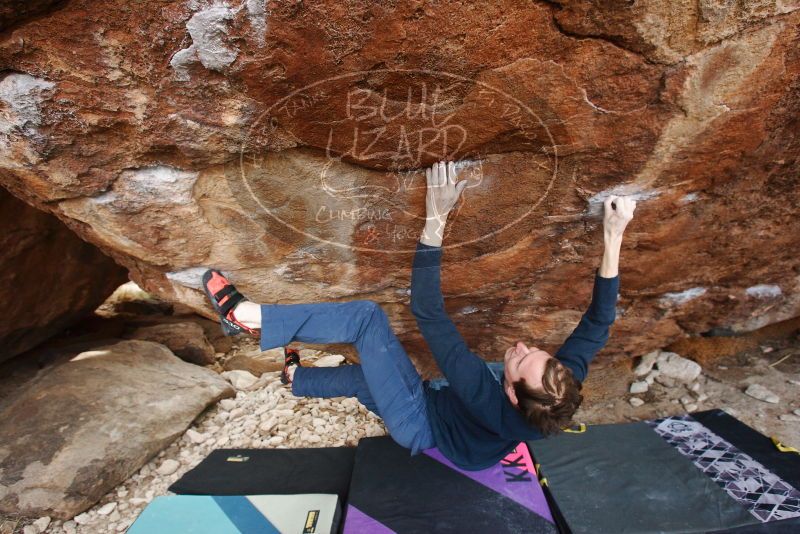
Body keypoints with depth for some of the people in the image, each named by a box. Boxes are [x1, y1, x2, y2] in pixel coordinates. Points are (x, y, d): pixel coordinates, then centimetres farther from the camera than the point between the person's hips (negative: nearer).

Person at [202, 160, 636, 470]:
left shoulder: (487, 399, -41)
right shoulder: (562, 388, -26)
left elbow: (429, 316, -44)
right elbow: (598, 321, -16)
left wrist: (436, 220, -48)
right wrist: (613, 238, -25)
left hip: (421, 427, -7)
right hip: (442, 405, 7)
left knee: (367, 317, -20)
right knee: (363, 375, 24)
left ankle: (247, 316, -8)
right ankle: (295, 376, 50)